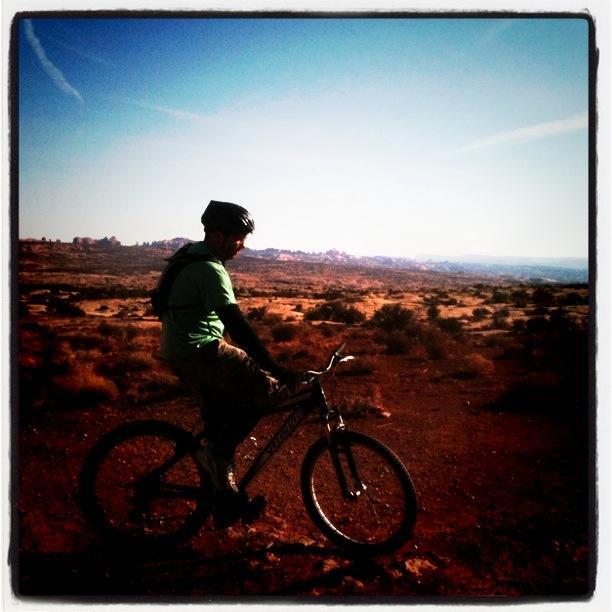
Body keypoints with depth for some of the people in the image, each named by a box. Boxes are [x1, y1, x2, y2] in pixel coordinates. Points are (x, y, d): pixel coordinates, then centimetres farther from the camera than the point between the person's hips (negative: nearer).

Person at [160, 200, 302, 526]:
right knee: (270, 386, -11)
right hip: (199, 351, -10)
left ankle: (227, 500, 26)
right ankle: (215, 449, -4)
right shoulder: (211, 270, -20)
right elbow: (236, 324, -28)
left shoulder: (193, 255, 13)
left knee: (221, 419, 16)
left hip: (182, 352, 10)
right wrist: (276, 369, -30)